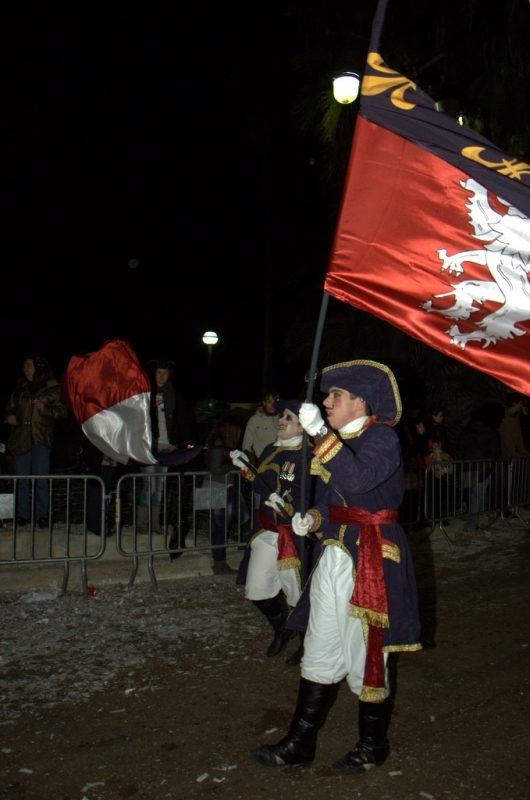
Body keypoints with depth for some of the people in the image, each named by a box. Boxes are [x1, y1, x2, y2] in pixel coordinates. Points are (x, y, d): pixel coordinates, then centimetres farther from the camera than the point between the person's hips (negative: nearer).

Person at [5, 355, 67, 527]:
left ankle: (42, 515, 2)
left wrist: (44, 409, -15)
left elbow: (62, 411, -1)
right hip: (21, 439, 4)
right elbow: (10, 408, 24)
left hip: (41, 439, -4)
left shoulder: (51, 389, 3)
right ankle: (23, 514, 12)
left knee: (41, 479, -5)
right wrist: (9, 415, 3)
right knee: (21, 479, 5)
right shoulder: (20, 389, 15)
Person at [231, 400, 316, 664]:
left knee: (298, 593, 4)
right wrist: (245, 469, 2)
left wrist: (287, 506, -31)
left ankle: (306, 644, 29)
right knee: (256, 589, 12)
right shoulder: (270, 451, 8)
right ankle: (280, 631, 38)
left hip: (293, 534, -7)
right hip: (266, 530, 7)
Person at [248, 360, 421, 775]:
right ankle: (300, 744, 26)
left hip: (372, 559, -8)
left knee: (365, 654, 6)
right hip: (336, 554, 8)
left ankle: (373, 746, 28)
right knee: (320, 653, 14)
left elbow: (358, 479, -34)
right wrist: (312, 519, 0)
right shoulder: (339, 439, 11)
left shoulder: (383, 439, -13)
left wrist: (320, 434, -36)